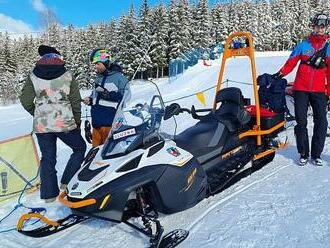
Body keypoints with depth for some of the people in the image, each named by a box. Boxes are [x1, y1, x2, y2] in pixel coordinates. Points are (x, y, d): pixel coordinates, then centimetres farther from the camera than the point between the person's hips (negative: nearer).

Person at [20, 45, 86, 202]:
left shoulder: (33, 77, 5)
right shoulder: (67, 75, 0)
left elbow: (26, 101, 2)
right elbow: (76, 101, -1)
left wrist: (39, 115, 17)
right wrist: (77, 121, 10)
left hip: (41, 125, 3)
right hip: (65, 123, -2)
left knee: (47, 158, 15)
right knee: (79, 148, 19)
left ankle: (49, 194, 20)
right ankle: (66, 183, 13)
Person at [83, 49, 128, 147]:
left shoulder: (118, 77, -5)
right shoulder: (98, 78, 18)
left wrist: (108, 94, -19)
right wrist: (90, 100, 8)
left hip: (110, 124, -7)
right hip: (96, 123, 7)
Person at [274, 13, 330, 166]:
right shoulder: (303, 45, 5)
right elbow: (291, 63, 3)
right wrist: (280, 74, -11)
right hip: (301, 89, -1)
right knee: (301, 122, 1)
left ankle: (316, 154, 11)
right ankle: (303, 154, 13)